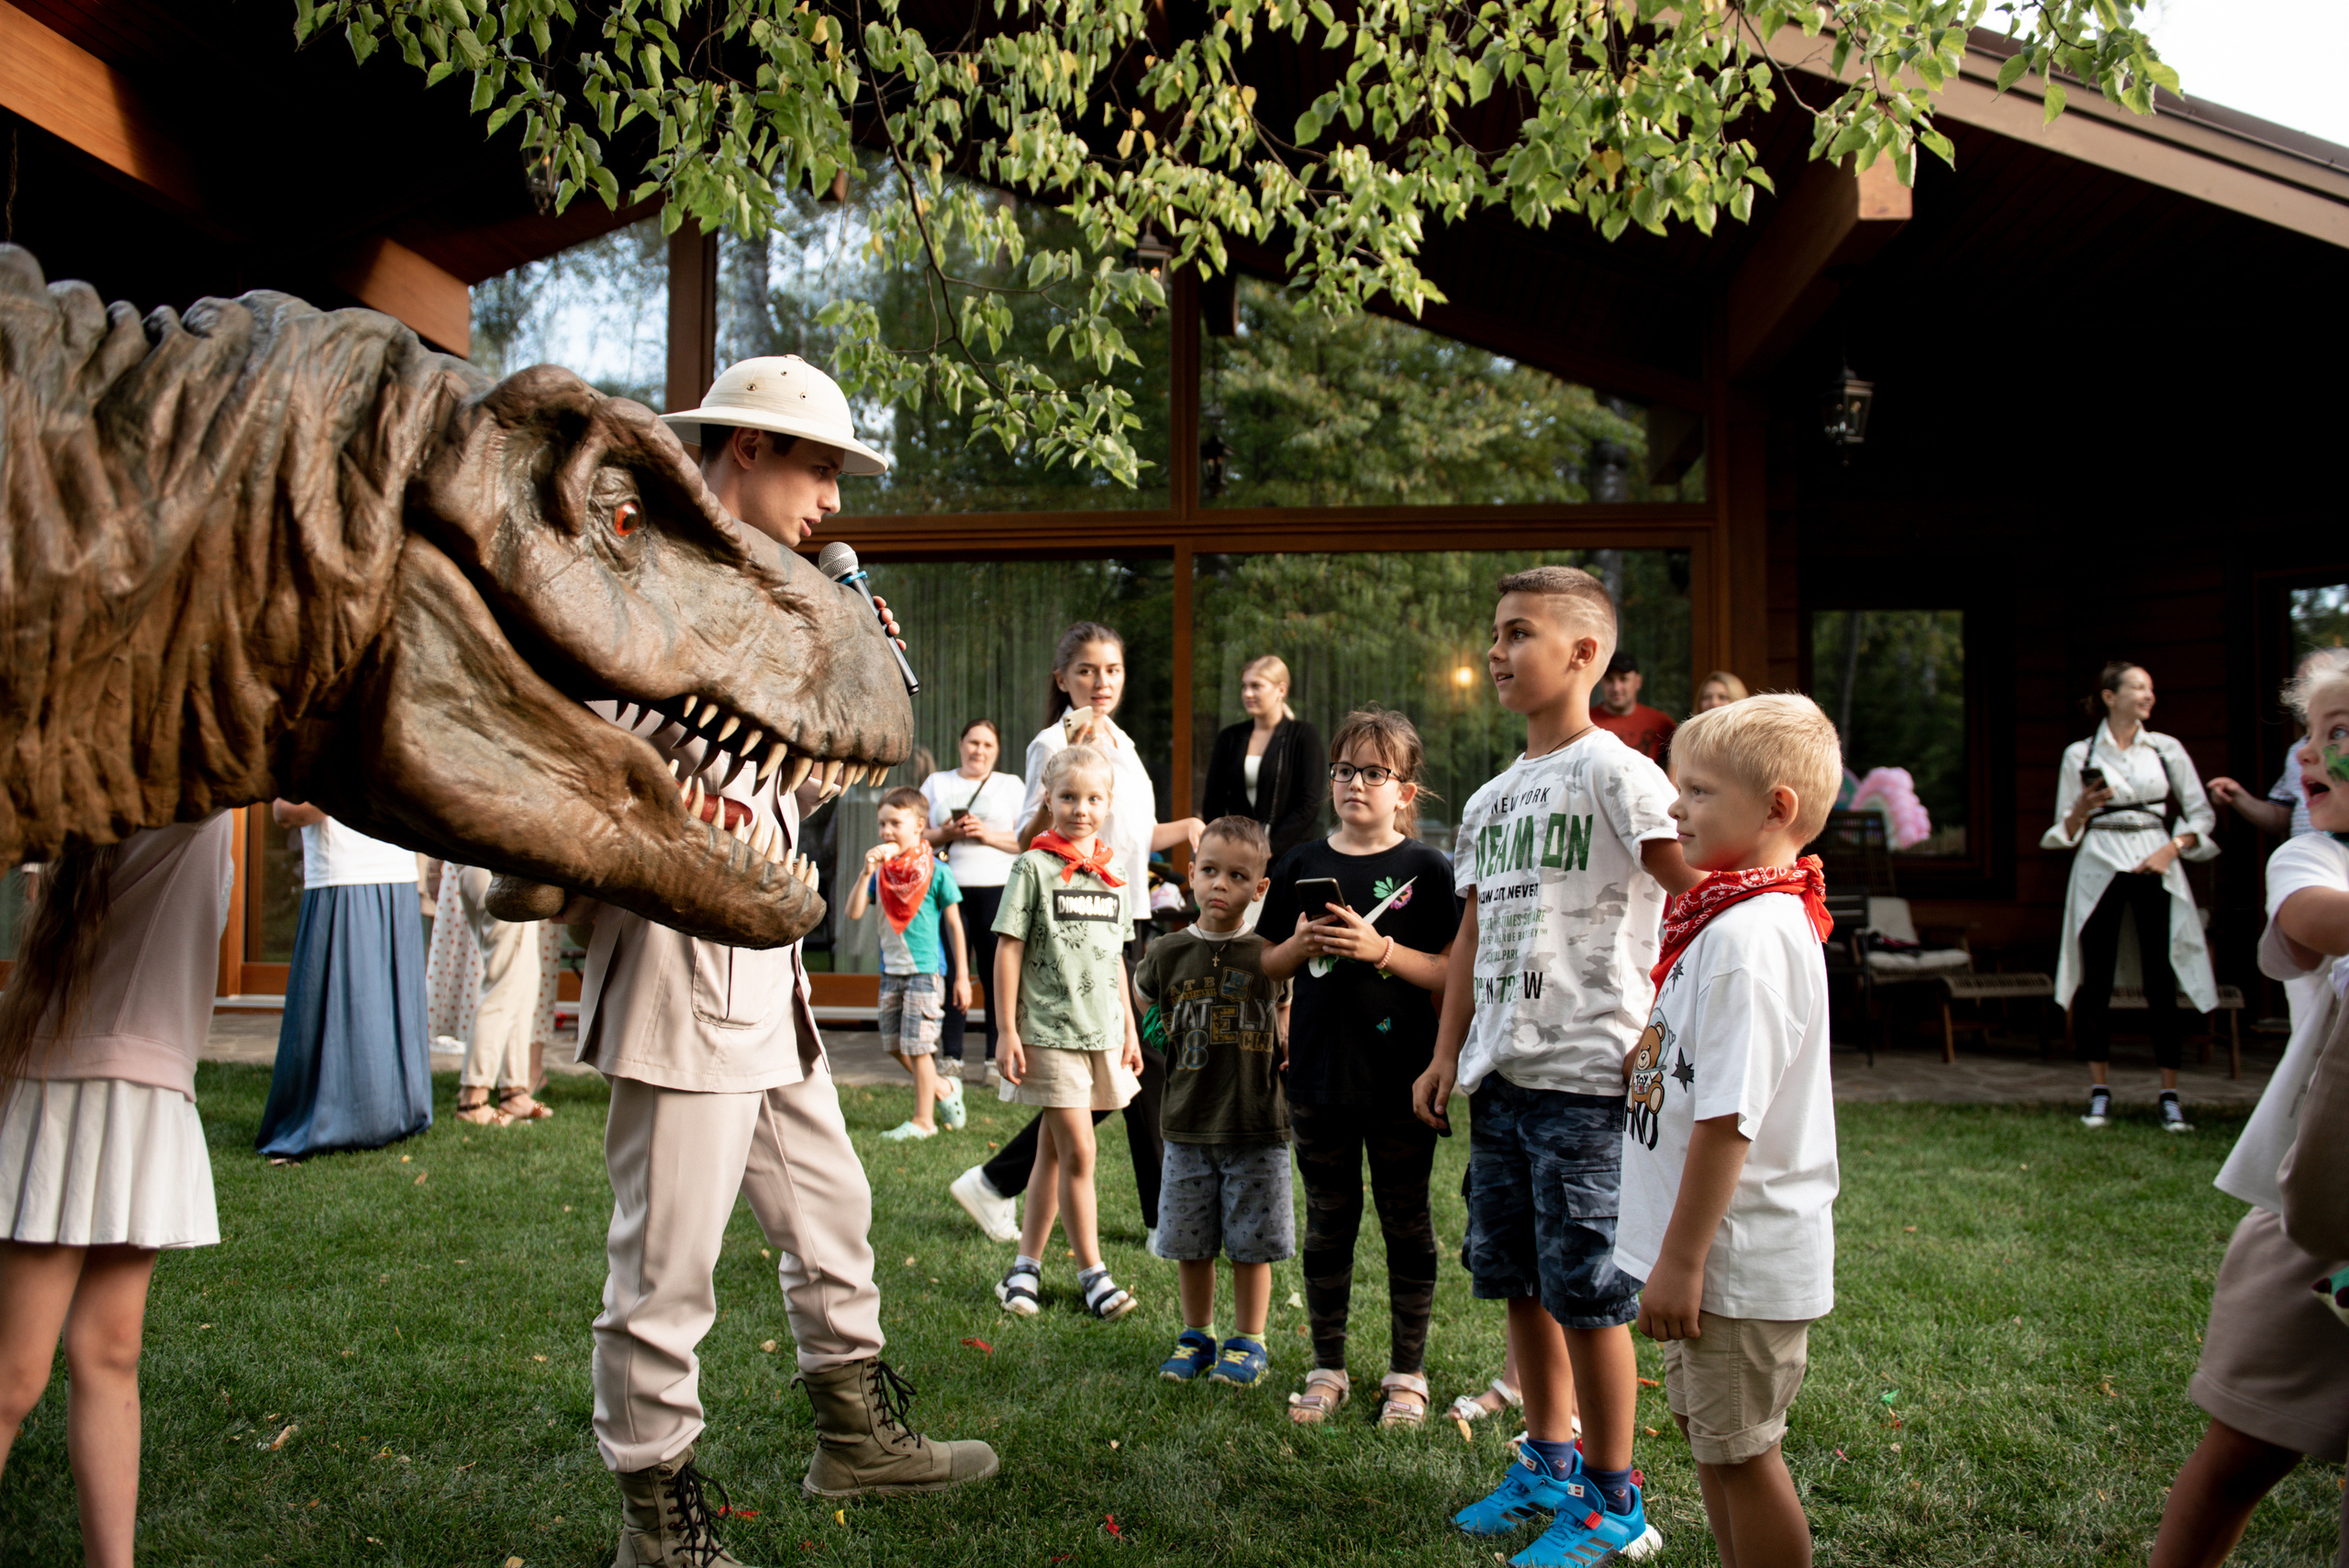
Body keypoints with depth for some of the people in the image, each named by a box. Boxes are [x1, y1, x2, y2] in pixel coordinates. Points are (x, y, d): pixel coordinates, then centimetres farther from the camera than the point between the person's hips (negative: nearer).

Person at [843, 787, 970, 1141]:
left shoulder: (935, 872, -8)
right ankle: (943, 1088, 31)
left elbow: (954, 926, -4)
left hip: (925, 970, -6)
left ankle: (923, 1119, 10)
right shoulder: (881, 869, 4)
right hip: (891, 970, 6)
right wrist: (867, 872, -17)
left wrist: (962, 976, -4)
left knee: (917, 1045, -2)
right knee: (893, 1044, 11)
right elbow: (854, 912, -6)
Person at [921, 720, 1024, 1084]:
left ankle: (995, 1058, 4)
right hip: (949, 890, 1)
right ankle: (951, 1056, 8)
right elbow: (916, 836, 12)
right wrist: (946, 833, -7)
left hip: (997, 890, -1)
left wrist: (988, 834, -9)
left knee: (996, 974, -3)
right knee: (951, 974, 0)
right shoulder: (936, 783, 17)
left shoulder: (1011, 785, 14)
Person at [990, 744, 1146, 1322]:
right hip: (1049, 1031, -5)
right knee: (1078, 1152, -6)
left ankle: (1026, 1265, 21)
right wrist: (1008, 1031, -10)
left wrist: (1130, 1029, 16)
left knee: (1053, 1151, 12)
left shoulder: (1112, 873, 11)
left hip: (1102, 1033, 5)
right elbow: (1008, 948, -6)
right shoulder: (1034, 867, -6)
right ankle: (1092, 1274, 4)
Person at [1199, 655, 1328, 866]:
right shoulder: (1229, 737, 12)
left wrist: (1270, 846, -13)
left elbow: (1310, 804, -7)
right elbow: (1212, 802, 11)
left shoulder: (1304, 736, 0)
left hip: (1287, 855, -3)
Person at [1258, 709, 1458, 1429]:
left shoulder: (1427, 869, -4)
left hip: (1401, 1078, -3)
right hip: (1319, 1072, 3)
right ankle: (1327, 1369, 25)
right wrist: (1303, 943, -10)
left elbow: (1451, 973, -9)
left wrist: (1380, 949, -20)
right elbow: (1269, 966, 10)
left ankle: (1408, 1374, 21)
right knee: (1327, 1225, 13)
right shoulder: (1305, 864, 6)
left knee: (1407, 1225, 8)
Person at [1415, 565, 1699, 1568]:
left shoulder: (1616, 774, -8)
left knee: (1586, 1288, -1)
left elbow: (1696, 895, -17)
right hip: (1500, 1071, 7)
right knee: (1515, 1278, 15)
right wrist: (1447, 1057, 16)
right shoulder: (1489, 800, 14)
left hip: (1585, 1072, -7)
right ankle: (1548, 1461, 33)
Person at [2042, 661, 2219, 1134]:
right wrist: (2082, 809, -13)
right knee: (2095, 982, -1)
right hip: (2099, 869, -1)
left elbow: (2201, 815, 9)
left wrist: (2171, 850, -7)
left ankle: (2170, 1096, 4)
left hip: (2155, 868, 1)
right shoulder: (2079, 754, 6)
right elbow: (2066, 832, 7)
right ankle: (2099, 1092, 7)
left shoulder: (2166, 749, 8)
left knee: (2163, 983, -2)